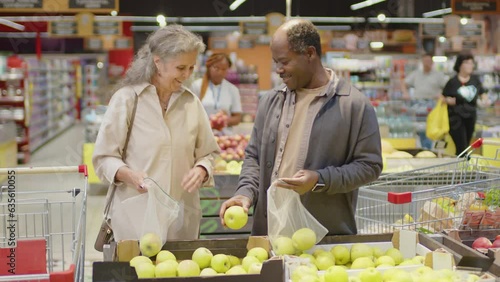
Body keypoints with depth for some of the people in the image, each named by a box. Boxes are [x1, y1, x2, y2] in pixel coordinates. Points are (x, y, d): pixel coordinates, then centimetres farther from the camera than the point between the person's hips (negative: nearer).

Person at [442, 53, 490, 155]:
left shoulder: (475, 79, 2)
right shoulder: (453, 82, -9)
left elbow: (482, 93, 14)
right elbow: (444, 97, -2)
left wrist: (484, 100, -7)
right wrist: (448, 100, -23)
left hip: (470, 116, 5)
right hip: (456, 117, -5)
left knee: (466, 146, 12)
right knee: (461, 148, -13)